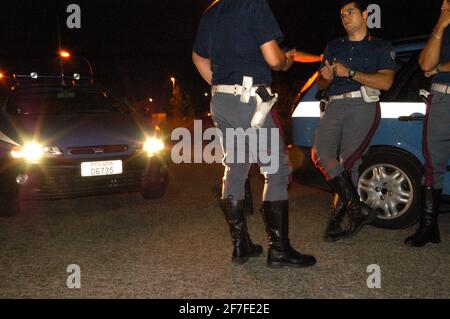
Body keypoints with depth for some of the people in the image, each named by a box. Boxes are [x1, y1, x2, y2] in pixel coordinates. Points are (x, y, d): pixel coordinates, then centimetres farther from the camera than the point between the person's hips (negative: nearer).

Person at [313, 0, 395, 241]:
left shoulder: (381, 48, 13)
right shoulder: (333, 47, 27)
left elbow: (385, 82, -3)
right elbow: (321, 84, 27)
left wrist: (349, 72, -6)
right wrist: (326, 78, 2)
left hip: (363, 106, -4)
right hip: (335, 106, 4)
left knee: (348, 161, -14)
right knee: (320, 153, -18)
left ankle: (337, 216, -5)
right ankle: (358, 208, -15)